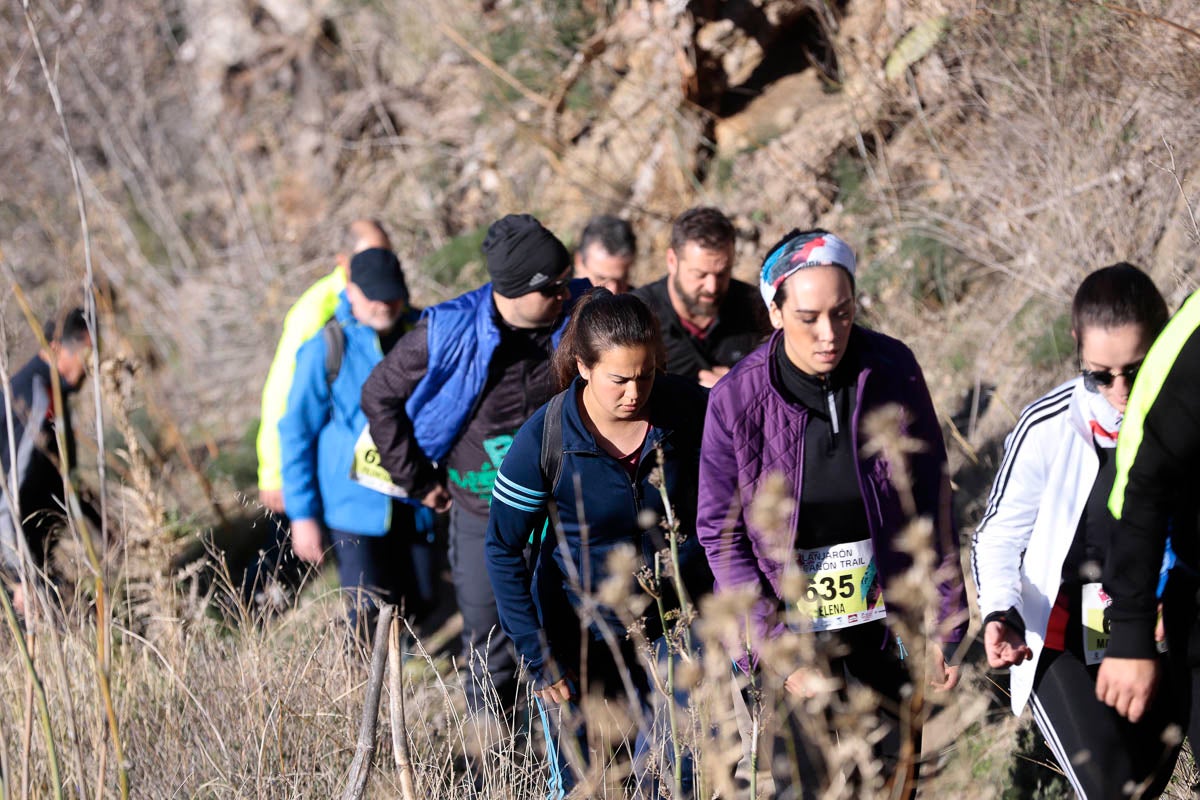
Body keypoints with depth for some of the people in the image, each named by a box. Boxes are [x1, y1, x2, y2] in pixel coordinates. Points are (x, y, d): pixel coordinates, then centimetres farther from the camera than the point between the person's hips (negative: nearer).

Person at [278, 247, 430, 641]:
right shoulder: (326, 349, -10)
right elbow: (296, 432, -5)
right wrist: (302, 514, -6)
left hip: (411, 502, 4)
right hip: (355, 503, -4)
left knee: (415, 603, 11)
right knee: (370, 616, -6)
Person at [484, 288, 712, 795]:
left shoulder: (688, 410, -14)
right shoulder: (545, 437, -18)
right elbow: (503, 549, -9)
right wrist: (537, 659, -11)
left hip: (672, 621, 1)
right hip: (580, 632, -1)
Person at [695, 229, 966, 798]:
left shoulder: (892, 371, -8)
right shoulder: (737, 399, -13)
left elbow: (930, 501, 1)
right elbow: (721, 534, -7)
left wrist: (942, 625, 1)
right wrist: (776, 653, -13)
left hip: (887, 623, 2)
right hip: (797, 633, -2)